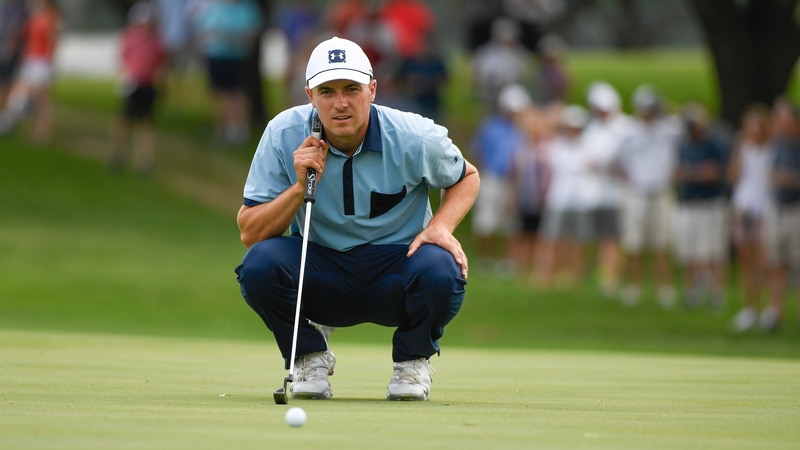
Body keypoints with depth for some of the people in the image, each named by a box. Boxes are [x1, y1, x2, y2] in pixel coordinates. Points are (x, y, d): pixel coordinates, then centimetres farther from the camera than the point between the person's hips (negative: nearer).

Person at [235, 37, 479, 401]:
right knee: (260, 262, -30)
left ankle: (412, 360, 1)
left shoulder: (416, 138, -14)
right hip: (320, 272, 1)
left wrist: (441, 226, -14)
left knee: (440, 270, -34)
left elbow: (466, 178, 7)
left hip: (395, 269, -1)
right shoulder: (284, 135, -13)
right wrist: (300, 187, -27)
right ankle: (310, 357, 1)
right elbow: (249, 232, -11)